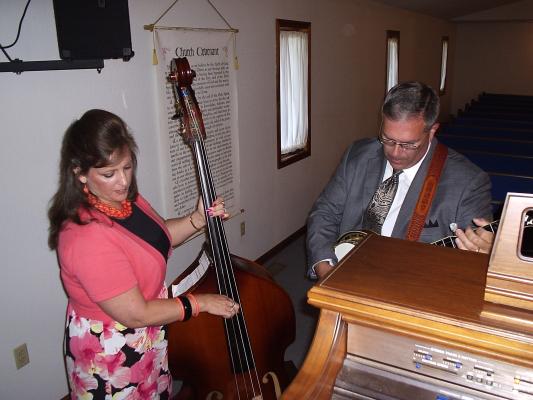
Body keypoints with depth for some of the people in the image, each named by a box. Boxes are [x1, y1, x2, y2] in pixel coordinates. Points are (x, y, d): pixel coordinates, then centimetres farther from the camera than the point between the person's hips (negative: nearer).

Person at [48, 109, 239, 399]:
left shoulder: (125, 198, -8)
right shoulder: (87, 237, -35)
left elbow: (158, 237, 10)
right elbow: (136, 314, -30)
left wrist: (197, 220, -7)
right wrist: (200, 303, -20)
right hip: (113, 355, -7)